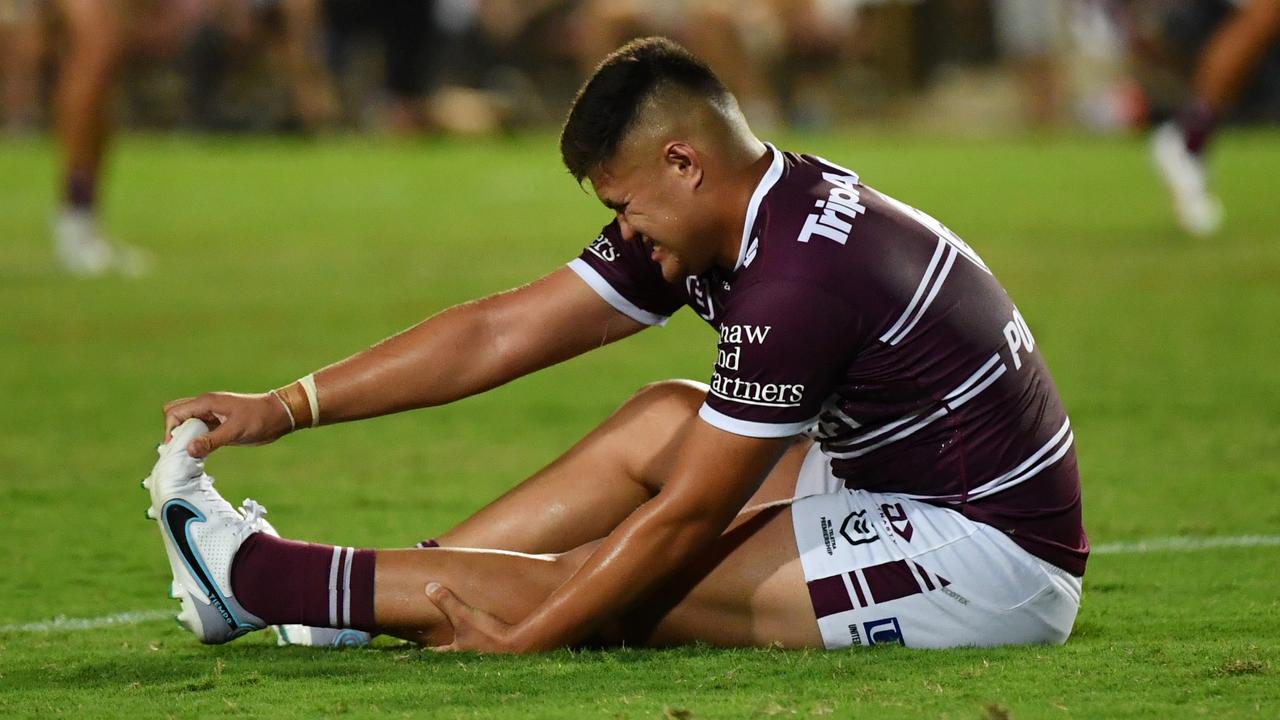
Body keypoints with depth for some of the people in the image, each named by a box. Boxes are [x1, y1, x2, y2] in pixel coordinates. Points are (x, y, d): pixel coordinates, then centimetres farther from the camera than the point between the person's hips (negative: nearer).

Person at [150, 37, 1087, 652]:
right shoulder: (718, 225, 3)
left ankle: (262, 577, 0)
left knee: (628, 583, -11)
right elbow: (502, 332, 6)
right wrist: (286, 407, 5)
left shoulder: (800, 279, -25)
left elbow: (684, 519, -22)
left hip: (991, 563, -9)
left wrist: (512, 643, -16)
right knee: (662, 423, 11)